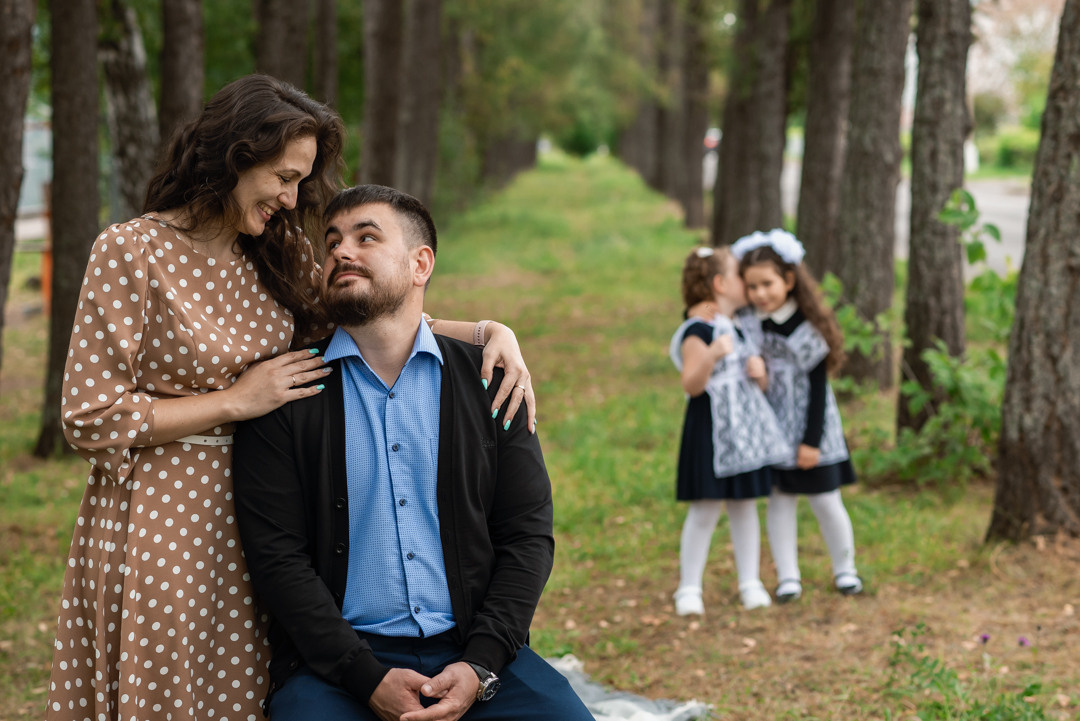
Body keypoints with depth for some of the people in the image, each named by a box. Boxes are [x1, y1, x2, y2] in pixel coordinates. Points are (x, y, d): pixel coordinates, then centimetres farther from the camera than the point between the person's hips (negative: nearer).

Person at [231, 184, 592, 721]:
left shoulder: (487, 382, 10)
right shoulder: (286, 394, 4)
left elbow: (528, 536, 6)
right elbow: (276, 554, -2)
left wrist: (479, 667, -8)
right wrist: (369, 677, -13)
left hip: (475, 653, 2)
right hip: (338, 661, -2)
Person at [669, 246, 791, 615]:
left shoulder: (741, 328, 15)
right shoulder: (698, 330, -12)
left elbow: (761, 386, 21)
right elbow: (692, 385, -18)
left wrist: (759, 370, -1)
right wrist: (713, 355, -33)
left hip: (746, 429, 8)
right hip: (712, 429, -8)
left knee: (745, 505, 11)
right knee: (706, 508, -5)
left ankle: (750, 582, 17)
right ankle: (689, 588, 3)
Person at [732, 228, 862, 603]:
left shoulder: (810, 326, -11)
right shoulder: (747, 324, -4)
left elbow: (819, 387, -8)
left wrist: (811, 441, -9)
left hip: (811, 426, -2)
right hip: (771, 427, 2)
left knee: (825, 499, 4)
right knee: (779, 498, 5)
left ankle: (844, 569, 22)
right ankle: (788, 576, 13)